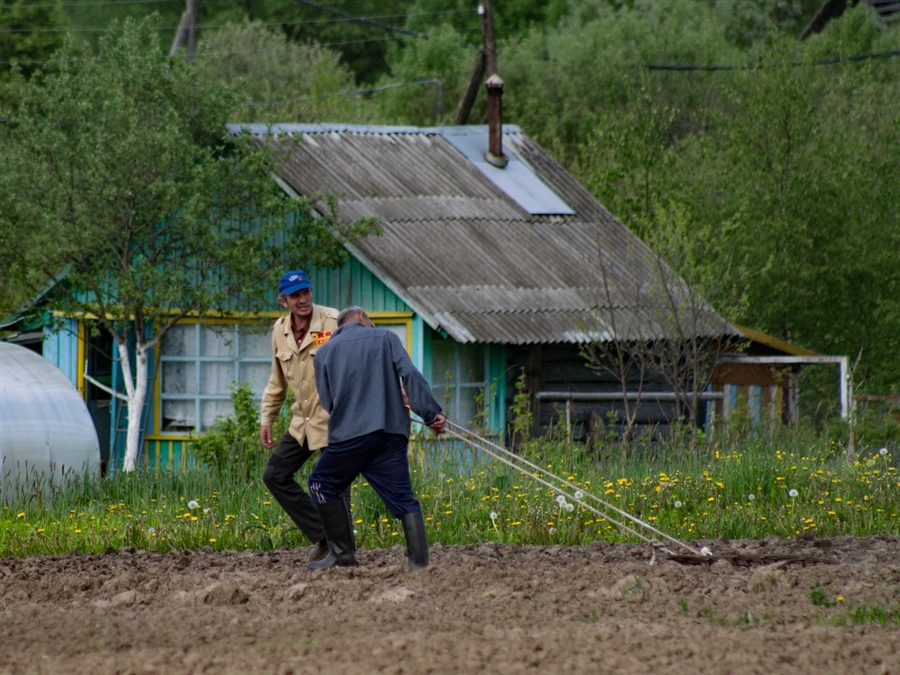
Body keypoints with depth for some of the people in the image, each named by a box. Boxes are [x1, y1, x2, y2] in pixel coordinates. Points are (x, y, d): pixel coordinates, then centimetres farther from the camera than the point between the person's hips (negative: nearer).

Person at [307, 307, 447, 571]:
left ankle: (343, 553, 11)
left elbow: (328, 401, 13)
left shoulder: (324, 353, 14)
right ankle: (419, 560, -6)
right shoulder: (385, 338, 11)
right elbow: (410, 375, -1)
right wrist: (431, 414, -1)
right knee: (403, 497, 5)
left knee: (322, 484, 17)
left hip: (349, 435, -1)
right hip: (392, 432, 1)